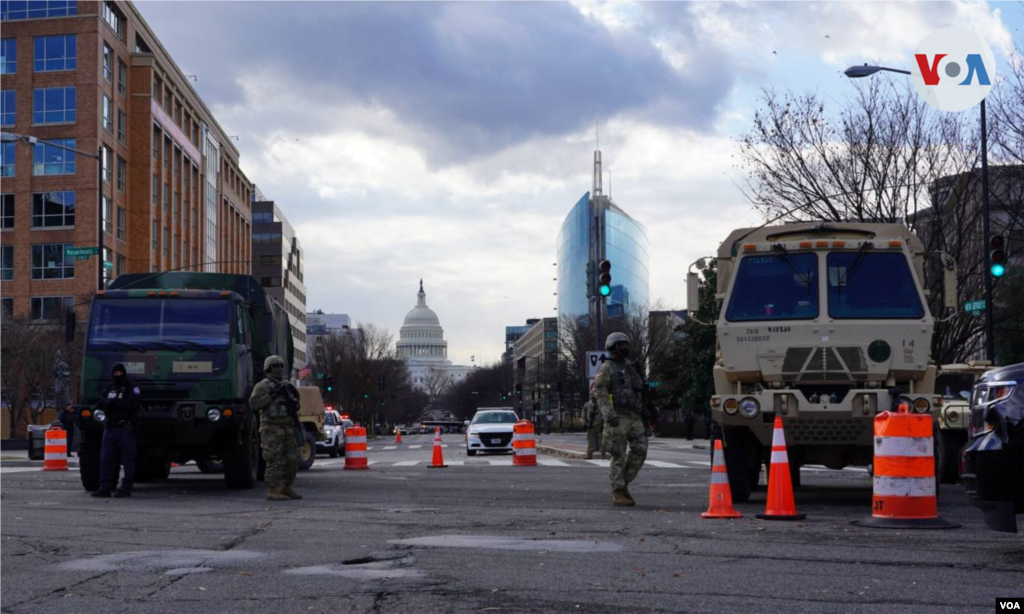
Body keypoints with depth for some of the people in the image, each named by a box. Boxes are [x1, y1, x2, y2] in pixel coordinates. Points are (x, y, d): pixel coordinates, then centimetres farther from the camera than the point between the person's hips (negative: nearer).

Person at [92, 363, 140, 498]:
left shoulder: (132, 388, 0)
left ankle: (126, 487, -2)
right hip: (110, 428, 6)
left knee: (127, 459, -4)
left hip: (125, 428, -6)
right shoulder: (109, 389, 19)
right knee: (106, 458, 3)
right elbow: (101, 403, 6)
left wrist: (113, 402, -9)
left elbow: (131, 404, -16)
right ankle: (105, 488, 5)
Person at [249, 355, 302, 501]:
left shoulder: (286, 385, 18)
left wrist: (294, 401, 0)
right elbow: (253, 403, -15)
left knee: (292, 459, 6)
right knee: (275, 460, -10)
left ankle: (286, 488, 17)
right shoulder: (263, 385, -4)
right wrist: (271, 395, -19)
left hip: (288, 427, 7)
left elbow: (294, 406, 23)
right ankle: (272, 491, -6)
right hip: (272, 428, -7)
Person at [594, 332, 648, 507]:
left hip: (634, 418, 7)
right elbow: (599, 390, -13)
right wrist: (608, 413, -26)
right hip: (617, 418, -7)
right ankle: (618, 494, -1)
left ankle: (623, 484, 6)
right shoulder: (607, 368, -1)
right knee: (619, 456, -6)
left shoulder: (629, 368, 23)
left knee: (640, 450, -6)